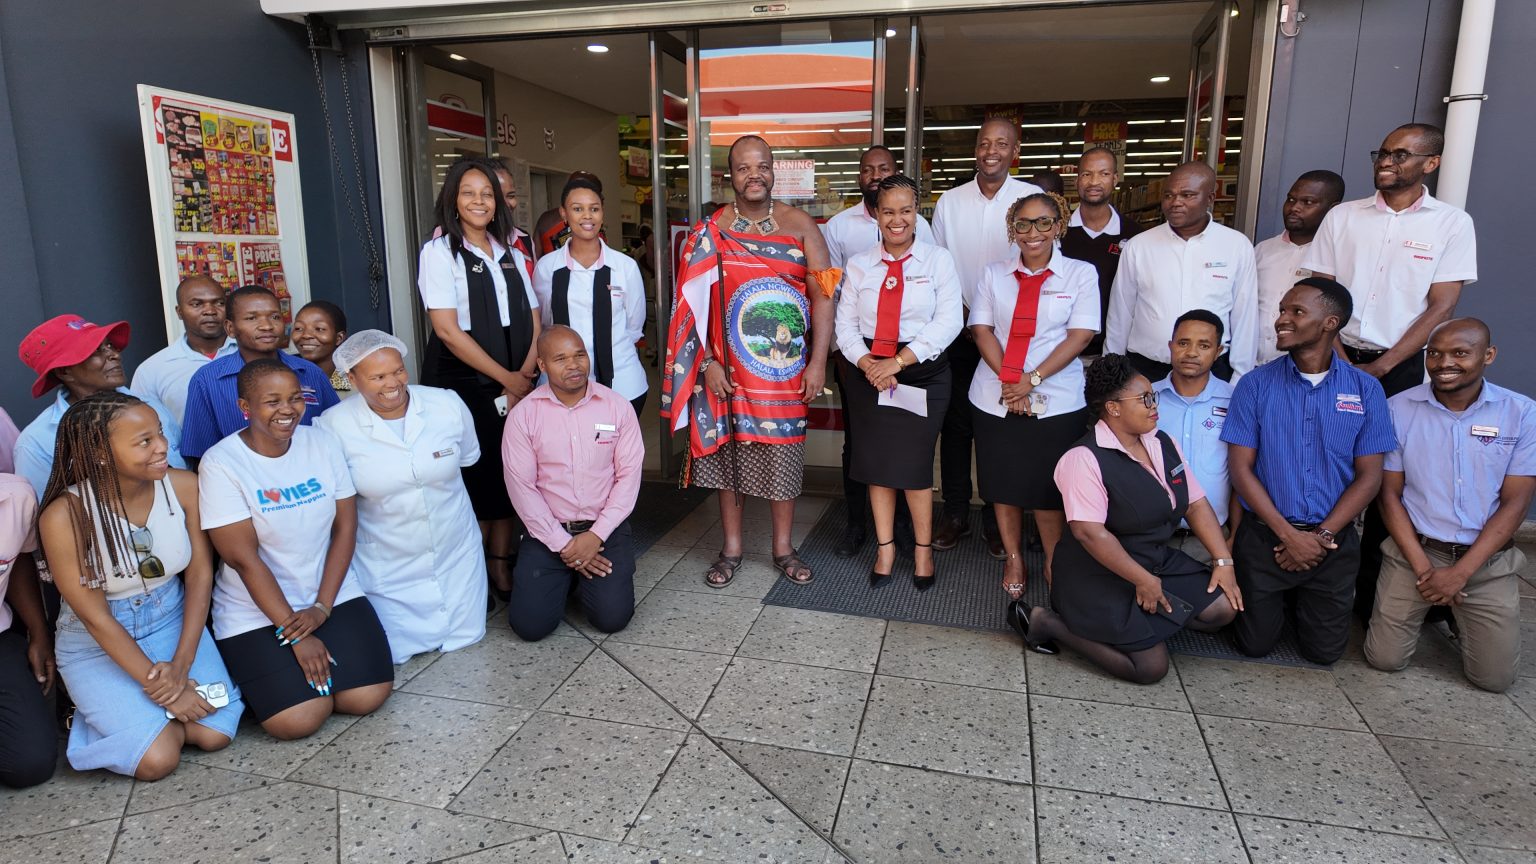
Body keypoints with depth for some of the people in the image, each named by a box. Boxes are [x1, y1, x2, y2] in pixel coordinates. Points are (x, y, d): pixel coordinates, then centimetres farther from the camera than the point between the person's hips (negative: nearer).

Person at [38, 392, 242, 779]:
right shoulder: (65, 515, -24)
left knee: (215, 734, -11)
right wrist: (161, 687, -16)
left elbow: (199, 575, -6)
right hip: (98, 644, -3)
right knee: (157, 759, -13)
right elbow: (95, 618, -17)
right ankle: (105, 708, 17)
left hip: (174, 620, 3)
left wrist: (181, 664, -13)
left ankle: (150, 712, 20)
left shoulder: (184, 485, -15)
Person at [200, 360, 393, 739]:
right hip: (256, 611, -3)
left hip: (333, 594, 4)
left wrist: (322, 607, -9)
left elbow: (345, 527, 0)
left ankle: (310, 672, 19)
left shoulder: (323, 442, 0)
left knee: (368, 696, -12)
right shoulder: (221, 463, -13)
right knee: (300, 718, -17)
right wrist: (295, 632, -15)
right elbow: (244, 559, -14)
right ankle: (260, 681, 16)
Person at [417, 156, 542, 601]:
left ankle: (502, 564, 19)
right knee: (475, 477, 0)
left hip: (515, 388, 5)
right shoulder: (439, 252, -4)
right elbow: (448, 330, -12)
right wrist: (506, 378, -12)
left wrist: (525, 374, -7)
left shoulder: (512, 256, 12)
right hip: (463, 386, -4)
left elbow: (533, 322, 10)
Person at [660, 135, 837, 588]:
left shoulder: (800, 224, 1)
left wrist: (818, 363, -9)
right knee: (728, 450, 7)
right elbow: (694, 304, -2)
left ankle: (783, 548, 24)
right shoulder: (710, 231, 1)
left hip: (786, 368, 0)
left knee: (784, 453, 7)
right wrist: (707, 363, -10)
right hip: (729, 368, 0)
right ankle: (731, 548, 23)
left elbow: (822, 295, -3)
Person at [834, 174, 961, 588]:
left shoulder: (938, 259, 0)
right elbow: (845, 323, 3)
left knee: (913, 462, -2)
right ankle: (885, 547, 21)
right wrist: (867, 363, -14)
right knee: (876, 460, 6)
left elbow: (948, 321, -10)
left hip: (922, 372, -2)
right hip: (867, 373, 3)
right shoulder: (858, 265, 8)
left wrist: (900, 361, -17)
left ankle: (923, 547, 18)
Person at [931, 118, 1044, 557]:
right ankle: (955, 514, 21)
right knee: (955, 425, 7)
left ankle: (997, 519, 20)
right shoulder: (950, 201, 5)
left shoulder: (1032, 198, -2)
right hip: (959, 332, 2)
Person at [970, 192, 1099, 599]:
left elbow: (1079, 335, -7)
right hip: (996, 398, 3)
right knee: (1003, 484, 9)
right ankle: (1013, 558, 26)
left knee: (1048, 488, 2)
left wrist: (1032, 379, -16)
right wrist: (1008, 380, -12)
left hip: (1056, 401, -2)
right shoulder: (994, 274, 8)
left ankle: (1053, 564, 21)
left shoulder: (1081, 274, 1)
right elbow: (982, 330, 1)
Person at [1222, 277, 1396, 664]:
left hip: (1333, 541, 1)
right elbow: (1241, 467, -7)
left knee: (1323, 650, 7)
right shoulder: (1255, 385, -4)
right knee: (1254, 644, 4)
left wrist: (1321, 536, -13)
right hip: (1265, 536, -1)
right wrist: (1289, 534, -15)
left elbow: (1368, 477, -2)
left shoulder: (1366, 390, -1)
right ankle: (1274, 600, 34)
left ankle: (1304, 600, 36)